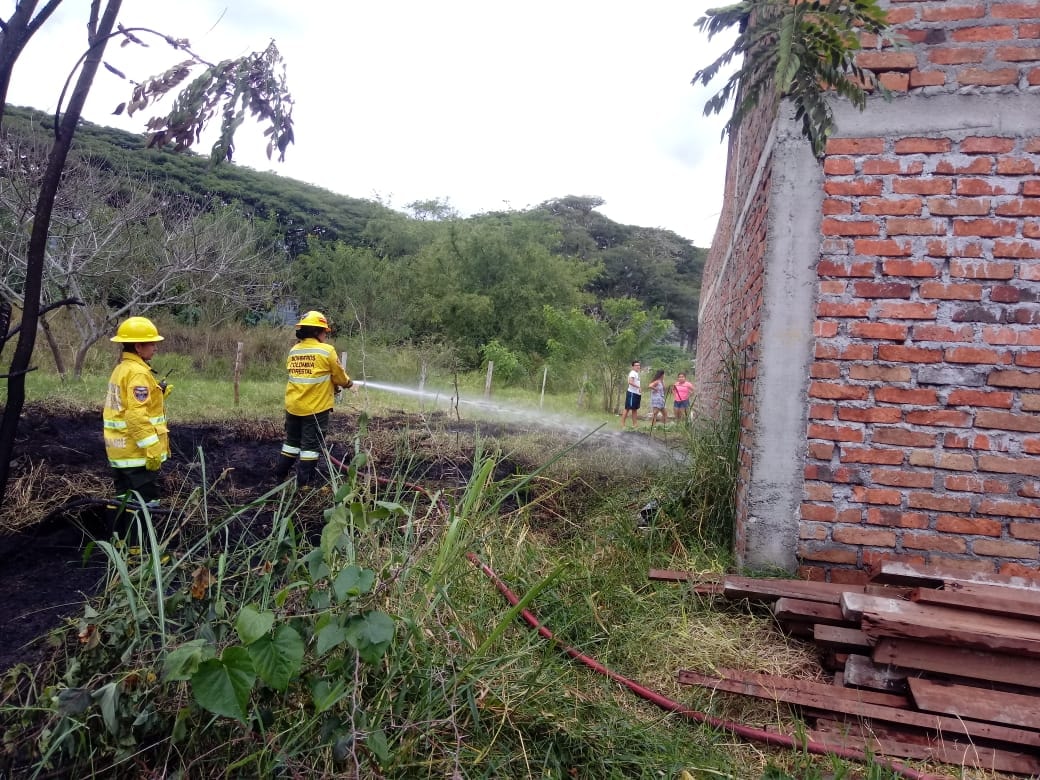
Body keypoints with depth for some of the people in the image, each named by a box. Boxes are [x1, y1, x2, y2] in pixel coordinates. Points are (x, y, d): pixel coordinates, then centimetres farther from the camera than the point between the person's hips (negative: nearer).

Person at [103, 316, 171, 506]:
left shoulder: (121, 369, 14)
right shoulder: (138, 373, -17)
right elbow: (137, 415, -25)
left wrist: (158, 394, 10)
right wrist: (152, 448, -24)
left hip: (121, 450, 10)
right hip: (138, 451, -10)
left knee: (125, 502, 17)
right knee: (146, 502, -5)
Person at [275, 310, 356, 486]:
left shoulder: (293, 351, 5)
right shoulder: (327, 351, -11)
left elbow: (299, 377, 11)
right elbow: (340, 377, -3)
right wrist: (350, 383, 19)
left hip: (293, 406, 5)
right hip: (316, 407, -5)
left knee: (292, 442, 20)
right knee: (311, 445, 4)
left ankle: (281, 476, 28)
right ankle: (303, 483, 7)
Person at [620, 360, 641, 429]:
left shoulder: (637, 373, 18)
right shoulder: (632, 373, -12)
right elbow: (630, 382, -27)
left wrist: (640, 392, 15)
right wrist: (638, 387, -32)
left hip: (637, 394, 10)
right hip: (631, 393, -10)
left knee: (635, 409, 10)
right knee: (627, 408, -7)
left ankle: (634, 425, 14)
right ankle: (622, 424, -4)